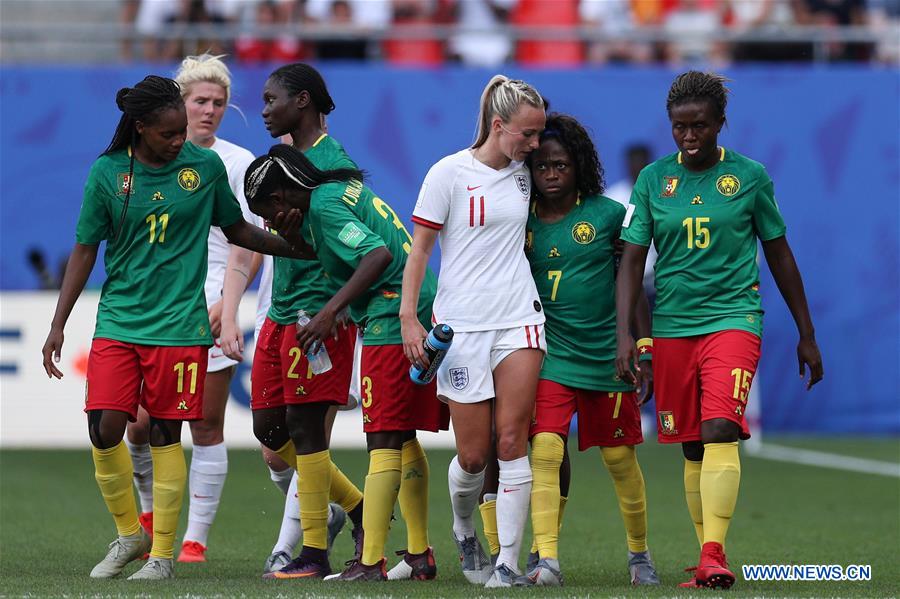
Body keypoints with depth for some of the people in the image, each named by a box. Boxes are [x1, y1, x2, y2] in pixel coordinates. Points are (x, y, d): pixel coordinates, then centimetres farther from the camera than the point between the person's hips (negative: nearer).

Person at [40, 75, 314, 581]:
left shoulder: (206, 166, -1)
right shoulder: (108, 172, -1)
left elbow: (236, 229, 15)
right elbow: (85, 250, 6)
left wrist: (297, 248, 5)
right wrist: (58, 326, 4)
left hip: (179, 324, -1)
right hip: (117, 322, 1)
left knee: (165, 435, -1)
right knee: (104, 429, -7)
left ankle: (162, 554, 9)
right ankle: (130, 534, 15)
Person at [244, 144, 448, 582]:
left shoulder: (323, 205, -11)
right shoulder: (347, 187, 17)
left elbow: (378, 254, -23)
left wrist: (330, 311, -23)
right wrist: (293, 235, 11)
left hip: (392, 322, -10)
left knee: (384, 442, -11)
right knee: (403, 440, 16)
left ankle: (370, 563, -13)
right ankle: (419, 555, 21)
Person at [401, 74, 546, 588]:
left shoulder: (523, 174, 10)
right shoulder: (451, 173, -5)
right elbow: (420, 247, -4)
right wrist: (409, 317, -8)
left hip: (519, 319, 3)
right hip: (461, 324, -3)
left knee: (512, 440, -7)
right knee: (473, 455, -1)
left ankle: (509, 563, -4)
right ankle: (464, 530, 30)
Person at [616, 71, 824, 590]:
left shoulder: (750, 176, 1)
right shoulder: (653, 179, 4)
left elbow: (780, 255, 9)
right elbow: (632, 260, 4)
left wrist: (807, 335, 11)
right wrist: (625, 335, -8)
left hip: (733, 318, -3)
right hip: (672, 327, 3)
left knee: (720, 430, -21)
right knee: (692, 449, 8)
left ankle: (714, 555, -27)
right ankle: (709, 560, 19)